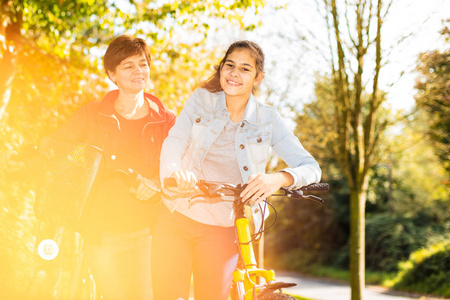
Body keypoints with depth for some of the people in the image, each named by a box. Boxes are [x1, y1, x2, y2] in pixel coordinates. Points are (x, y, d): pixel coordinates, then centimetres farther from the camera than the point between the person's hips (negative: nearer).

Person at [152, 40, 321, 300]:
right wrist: (174, 171, -36)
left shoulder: (269, 120, -2)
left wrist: (277, 179, -35)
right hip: (177, 218, 1)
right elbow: (174, 142, -12)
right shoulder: (201, 100, 1)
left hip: (221, 230, 0)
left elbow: (310, 166, -12)